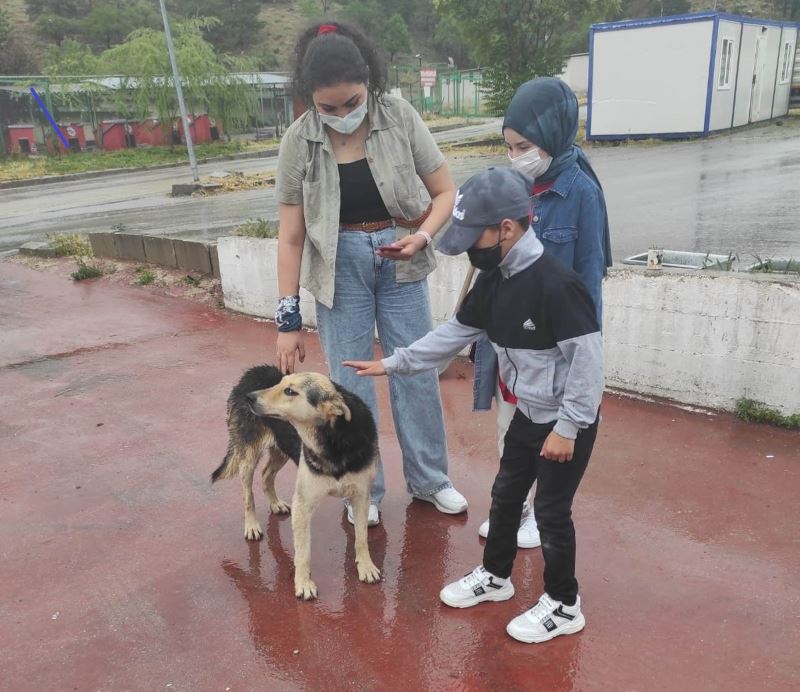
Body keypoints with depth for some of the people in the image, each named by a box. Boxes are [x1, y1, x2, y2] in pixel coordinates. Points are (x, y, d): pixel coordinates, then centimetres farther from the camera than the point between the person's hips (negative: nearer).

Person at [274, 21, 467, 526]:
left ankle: (429, 479, 28)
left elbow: (445, 191, -2)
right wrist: (289, 318, -9)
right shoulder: (300, 141, -10)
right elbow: (291, 236, -8)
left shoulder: (400, 118, -10)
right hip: (340, 267, 0)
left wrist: (422, 236, -22)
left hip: (399, 262, 1)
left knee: (417, 374, 8)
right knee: (351, 383, 5)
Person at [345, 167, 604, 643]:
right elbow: (455, 333, 8)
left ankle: (564, 606, 26)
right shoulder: (494, 281, -1)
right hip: (529, 414, 8)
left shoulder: (556, 283, -28)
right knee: (506, 494, 19)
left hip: (568, 422, -8)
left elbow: (588, 358, -26)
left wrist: (567, 426, -22)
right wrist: (394, 364, 9)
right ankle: (495, 577, 41)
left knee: (552, 511, 4)